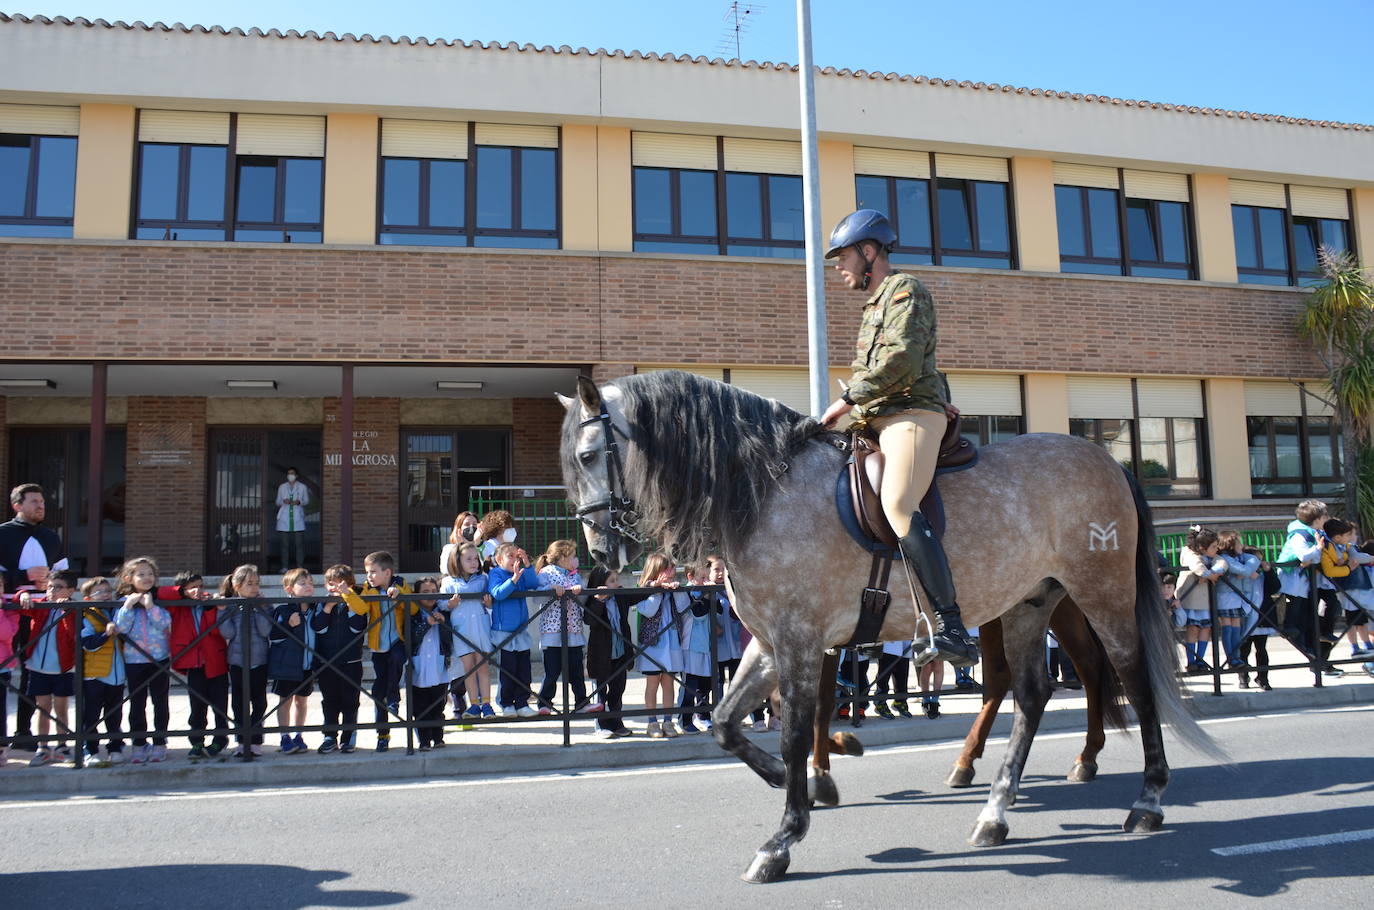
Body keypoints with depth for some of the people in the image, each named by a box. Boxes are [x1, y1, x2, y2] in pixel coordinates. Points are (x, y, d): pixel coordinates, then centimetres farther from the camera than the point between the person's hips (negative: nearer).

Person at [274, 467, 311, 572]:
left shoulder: (303, 487, 12)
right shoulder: (282, 487, 16)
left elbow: (307, 501, 9)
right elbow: (277, 502, 14)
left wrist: (299, 502, -12)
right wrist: (283, 502, -9)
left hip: (298, 519, -1)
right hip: (284, 519, 1)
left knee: (299, 543, -5)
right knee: (285, 544, -2)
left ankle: (300, 566, -1)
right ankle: (285, 566, 2)